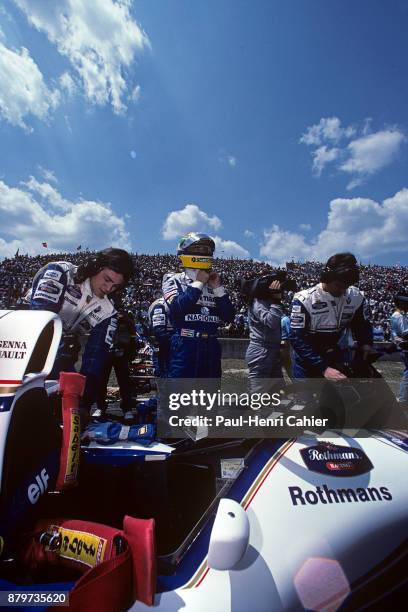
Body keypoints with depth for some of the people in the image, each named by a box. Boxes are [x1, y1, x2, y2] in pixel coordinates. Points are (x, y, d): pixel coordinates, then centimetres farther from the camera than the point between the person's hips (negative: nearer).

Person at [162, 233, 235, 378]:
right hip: (184, 347, -5)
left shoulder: (213, 284, 13)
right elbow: (177, 308, -18)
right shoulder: (174, 280, 2)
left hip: (211, 347, 5)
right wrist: (198, 283, -10)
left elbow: (229, 317, 5)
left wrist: (218, 288, -2)